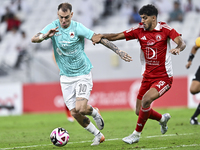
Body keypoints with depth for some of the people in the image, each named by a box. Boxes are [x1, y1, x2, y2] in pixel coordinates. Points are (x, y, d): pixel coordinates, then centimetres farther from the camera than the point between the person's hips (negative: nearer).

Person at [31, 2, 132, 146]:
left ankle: (94, 112, 18)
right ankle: (98, 136, 19)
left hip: (82, 74, -4)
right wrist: (46, 35, -34)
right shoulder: (53, 27, -3)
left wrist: (118, 51, -21)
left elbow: (98, 38, -14)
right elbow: (34, 39, -12)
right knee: (74, 113, 0)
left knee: (81, 108, -19)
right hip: (66, 77, 4)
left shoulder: (77, 28, -12)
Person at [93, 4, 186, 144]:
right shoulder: (139, 30, 1)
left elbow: (181, 42, -18)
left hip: (164, 77, -5)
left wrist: (178, 48, -41)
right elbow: (117, 36, -1)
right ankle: (163, 118, 37)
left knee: (146, 100, -26)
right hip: (148, 77, 5)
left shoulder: (164, 29, -9)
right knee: (140, 111, 5)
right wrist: (102, 36, -17)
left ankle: (137, 134, -11)